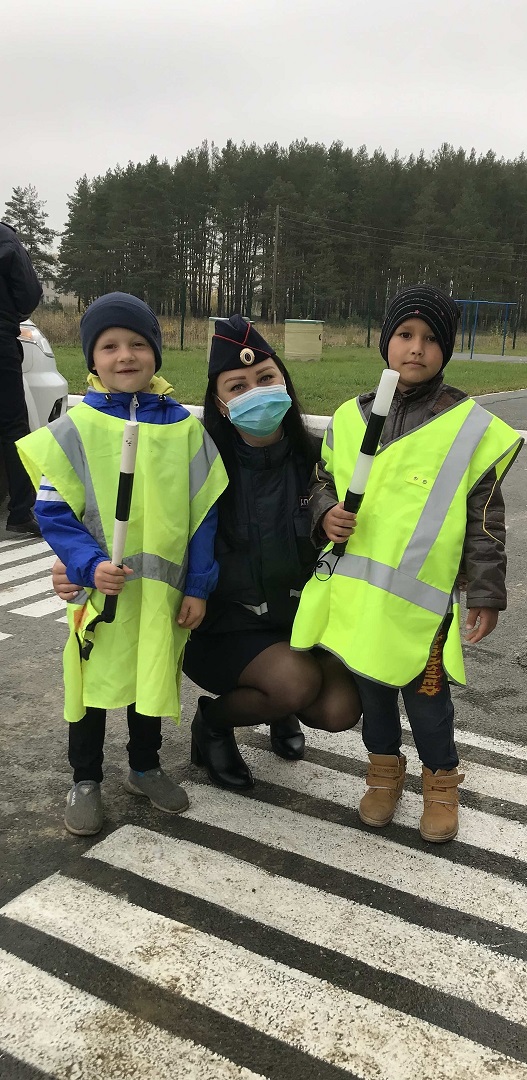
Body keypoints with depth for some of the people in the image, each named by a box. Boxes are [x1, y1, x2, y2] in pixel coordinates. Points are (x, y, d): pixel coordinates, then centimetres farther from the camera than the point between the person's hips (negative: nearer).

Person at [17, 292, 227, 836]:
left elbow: (203, 513, 0)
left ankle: (144, 766, 39)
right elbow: (52, 511, -7)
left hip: (164, 590, 2)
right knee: (94, 682, 11)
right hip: (100, 589, -2)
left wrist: (197, 587, -2)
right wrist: (89, 565, -20)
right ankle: (85, 780, 31)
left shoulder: (185, 427, -3)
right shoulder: (75, 428, -8)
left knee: (154, 679, 16)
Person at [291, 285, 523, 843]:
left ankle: (441, 782, 32)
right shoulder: (350, 417, 5)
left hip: (422, 597, -4)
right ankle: (384, 768, 40)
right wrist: (326, 512, -4)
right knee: (371, 689, 17)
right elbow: (324, 478, 18)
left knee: (425, 695, 6)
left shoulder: (470, 427, -5)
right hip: (356, 591, 4)